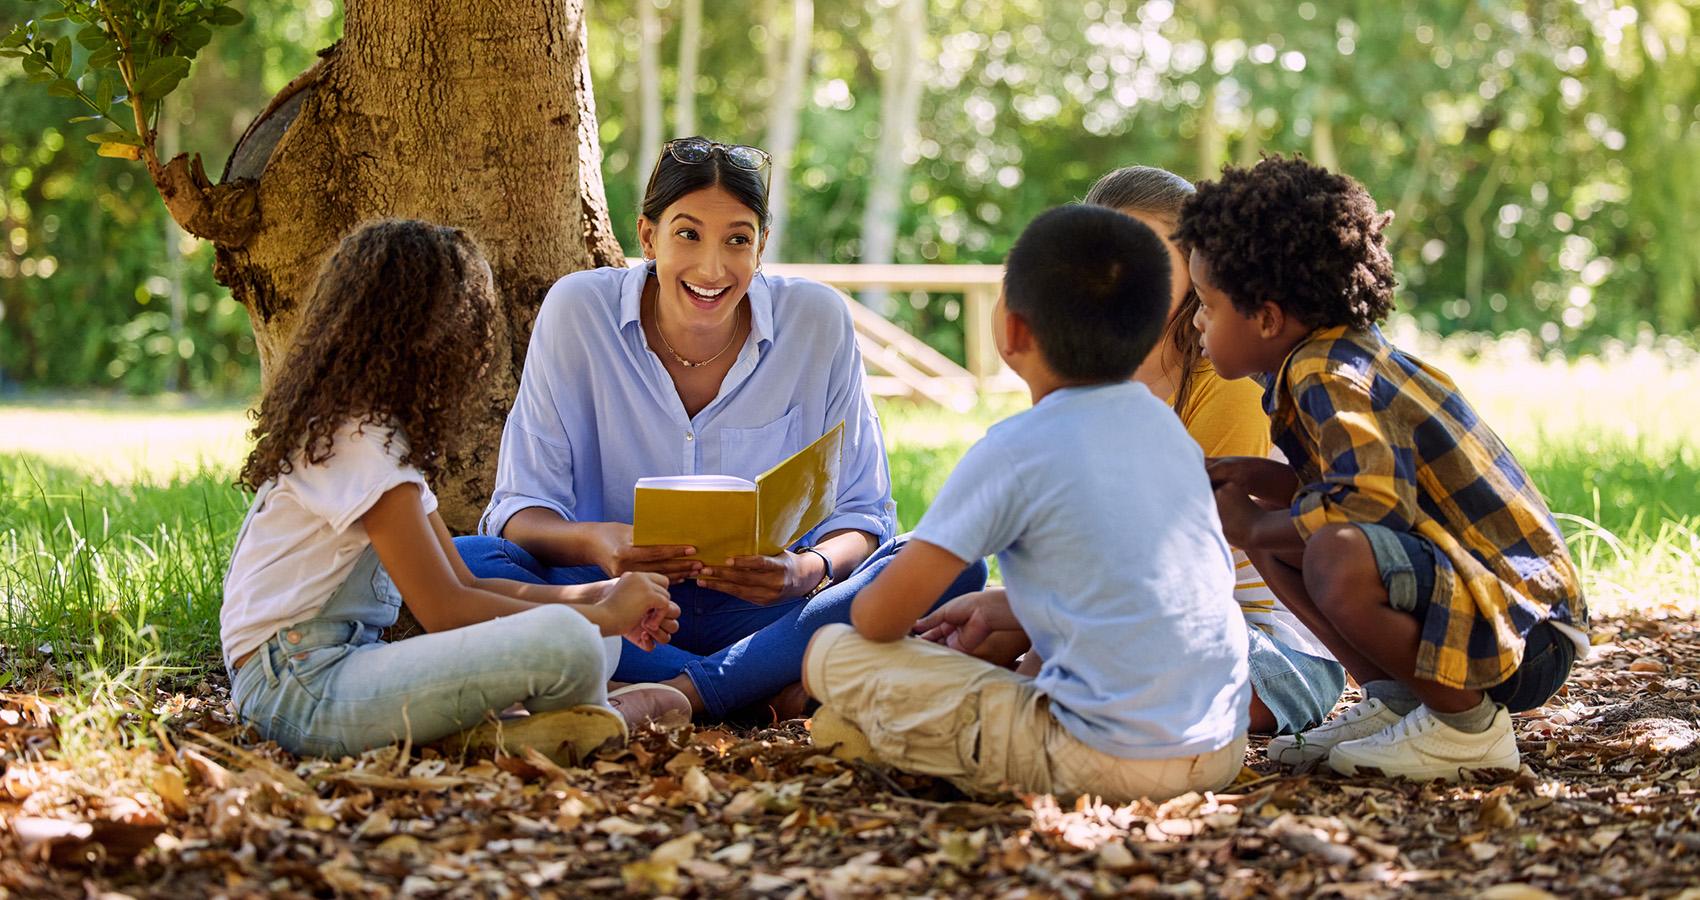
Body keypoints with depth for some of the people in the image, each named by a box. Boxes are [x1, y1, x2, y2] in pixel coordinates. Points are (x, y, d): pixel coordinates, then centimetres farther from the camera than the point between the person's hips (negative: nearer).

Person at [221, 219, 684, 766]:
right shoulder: (360, 439, -14)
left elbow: (461, 586, 17)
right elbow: (445, 610, -15)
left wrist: (597, 598, 5)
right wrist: (603, 615, -5)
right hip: (301, 686, -11)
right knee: (566, 643, -29)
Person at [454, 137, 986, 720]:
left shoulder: (817, 320, -5)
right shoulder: (577, 312, -7)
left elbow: (862, 511, -1)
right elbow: (521, 508, -6)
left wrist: (810, 570, -25)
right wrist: (593, 541, -30)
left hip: (762, 611, 1)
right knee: (460, 563, -30)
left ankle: (675, 696, -30)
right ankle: (765, 689, -29)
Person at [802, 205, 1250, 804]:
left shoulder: (1016, 451, -12)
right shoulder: (1163, 424, 9)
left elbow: (881, 617, -8)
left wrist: (865, 614, 15)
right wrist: (1005, 608, 27)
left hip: (1106, 760, -7)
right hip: (1221, 749, 7)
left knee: (830, 654, -3)